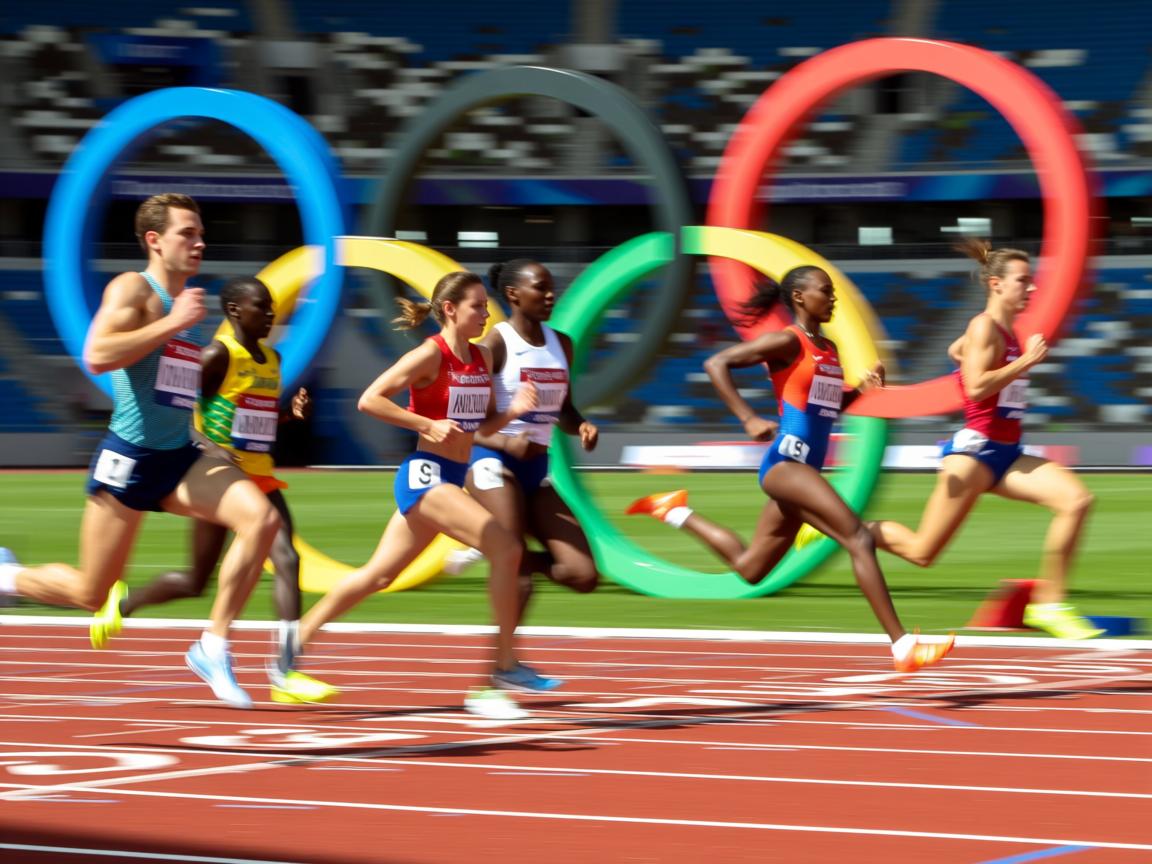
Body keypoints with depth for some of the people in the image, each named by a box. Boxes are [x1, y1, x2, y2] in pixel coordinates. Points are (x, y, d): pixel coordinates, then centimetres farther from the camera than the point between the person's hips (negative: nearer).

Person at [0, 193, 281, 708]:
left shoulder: (185, 303, 15)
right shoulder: (132, 289, -9)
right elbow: (96, 356, -26)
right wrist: (174, 324, -24)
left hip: (180, 459, 7)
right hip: (128, 459, -7)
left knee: (262, 518, -19)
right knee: (89, 593, 2)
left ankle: (213, 647, -11)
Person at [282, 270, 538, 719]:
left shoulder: (482, 357, 12)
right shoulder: (430, 355, -11)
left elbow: (483, 425, 19)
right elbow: (369, 399, -15)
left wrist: (513, 410, -1)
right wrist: (428, 424, -19)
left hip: (451, 478, 9)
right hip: (425, 474, -9)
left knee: (378, 574, 13)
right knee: (506, 547, -19)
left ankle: (295, 642, 24)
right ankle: (504, 665, -17)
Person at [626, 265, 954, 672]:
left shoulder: (829, 349, 16)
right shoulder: (787, 342, -7)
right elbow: (715, 363, -11)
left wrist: (862, 388, 7)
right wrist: (748, 419, -18)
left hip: (805, 469, 9)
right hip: (785, 461, -9)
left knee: (748, 569, 17)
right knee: (859, 538, -19)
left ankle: (676, 512, 31)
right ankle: (902, 646, -23)